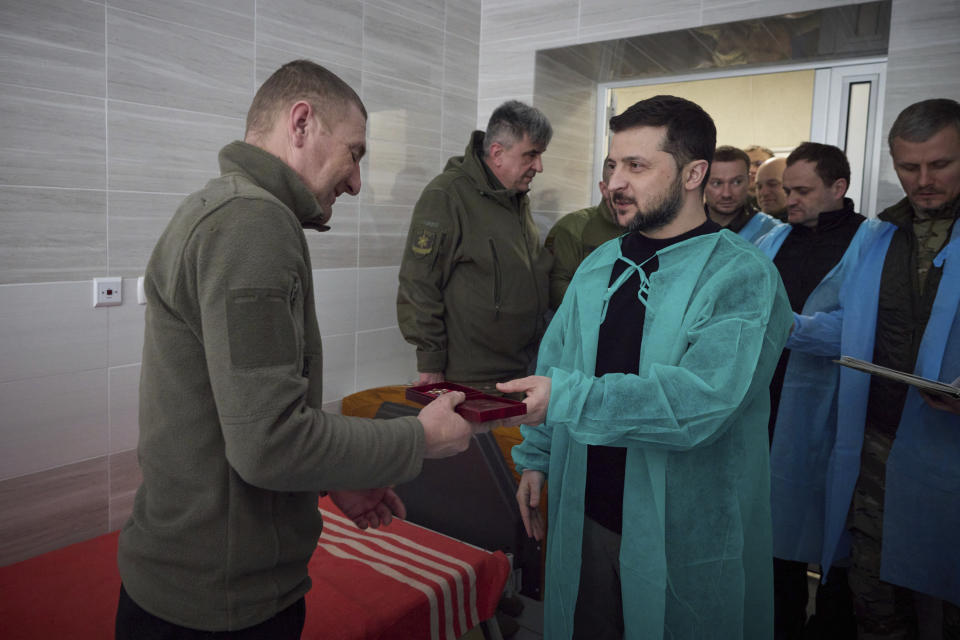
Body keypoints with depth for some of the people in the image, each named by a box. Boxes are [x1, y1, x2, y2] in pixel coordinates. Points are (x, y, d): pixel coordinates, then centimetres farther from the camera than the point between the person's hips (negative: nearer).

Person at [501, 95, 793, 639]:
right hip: (585, 513, 6)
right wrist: (538, 458, 9)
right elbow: (555, 365, 12)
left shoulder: (744, 278, -15)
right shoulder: (599, 266, 6)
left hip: (684, 535, -5)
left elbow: (703, 399, -28)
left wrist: (568, 396, -30)